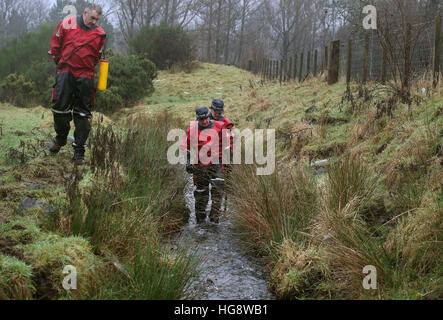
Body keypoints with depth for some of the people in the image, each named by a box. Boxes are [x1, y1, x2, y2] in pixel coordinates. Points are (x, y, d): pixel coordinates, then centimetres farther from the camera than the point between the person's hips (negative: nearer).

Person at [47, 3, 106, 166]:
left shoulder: (99, 34, 2)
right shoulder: (67, 24, 0)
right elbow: (55, 45, 10)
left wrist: (87, 68, 10)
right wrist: (60, 62, 13)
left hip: (85, 76, 0)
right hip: (65, 73, 0)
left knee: (82, 114, 0)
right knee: (60, 108, 0)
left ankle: (79, 151, 6)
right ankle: (60, 138, 27)